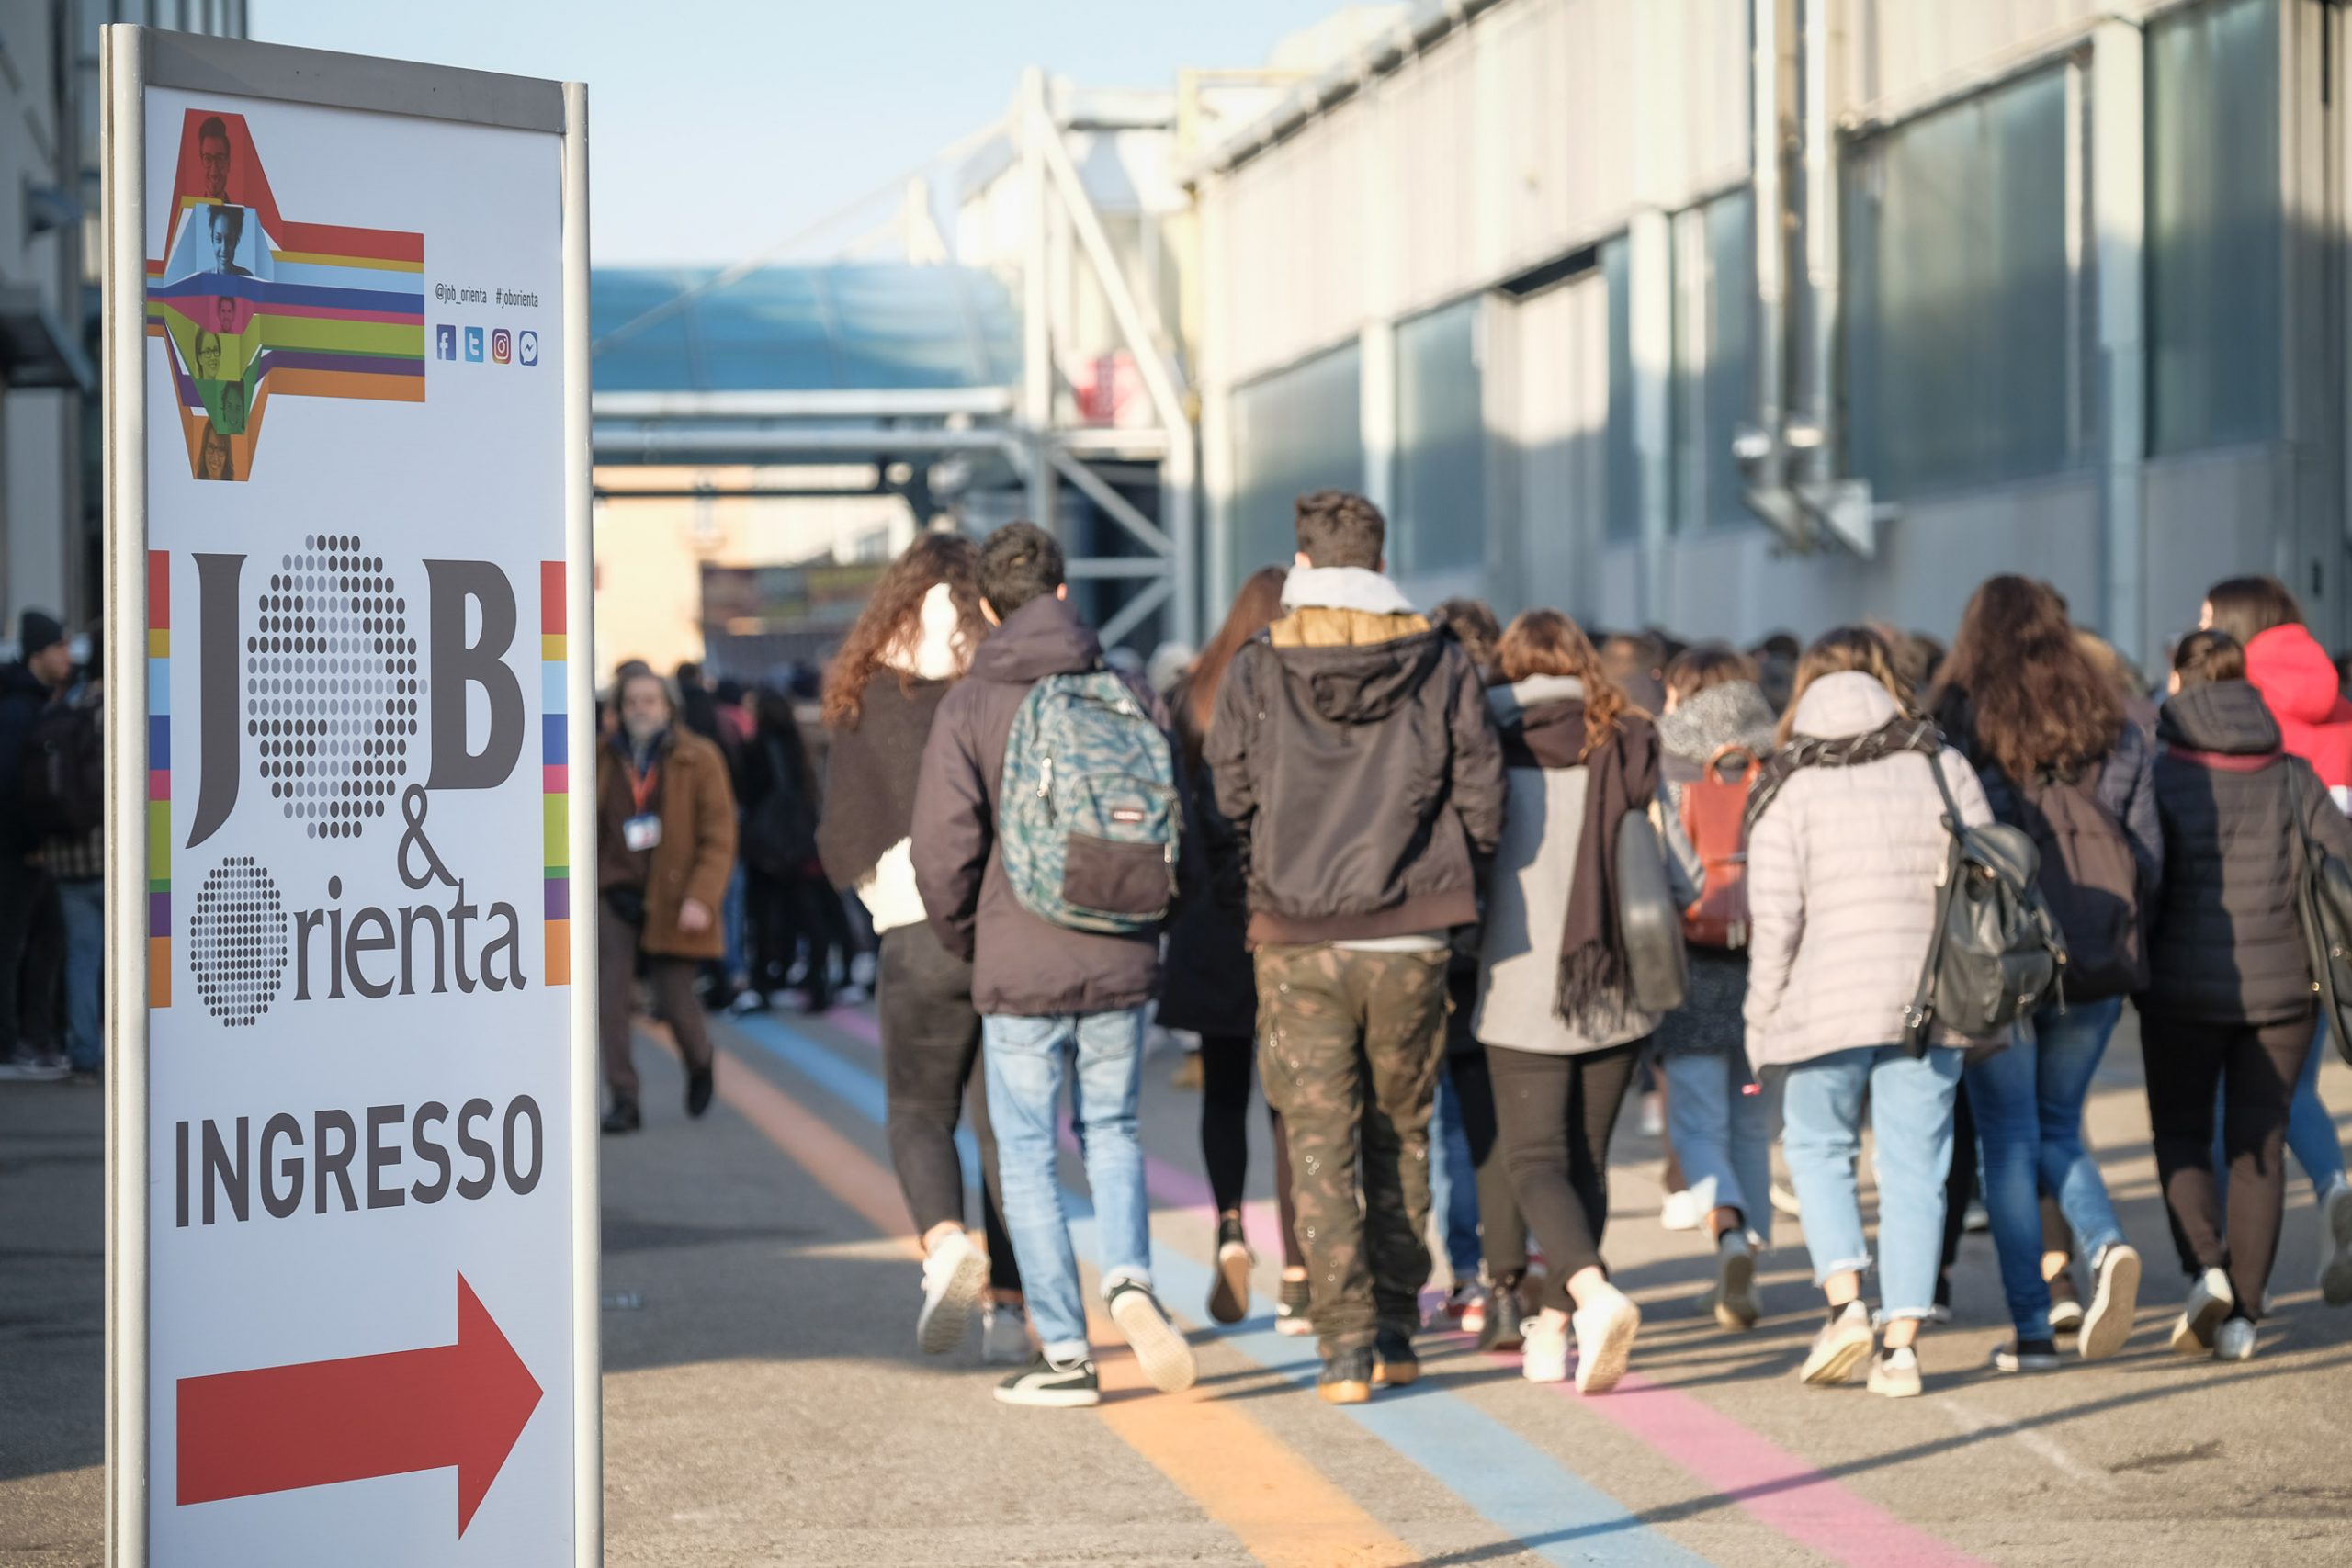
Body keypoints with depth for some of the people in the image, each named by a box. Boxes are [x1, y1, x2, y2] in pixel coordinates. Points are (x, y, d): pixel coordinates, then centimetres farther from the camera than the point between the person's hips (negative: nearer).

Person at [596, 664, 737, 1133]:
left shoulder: (698, 759, -2)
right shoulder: (604, 760, 6)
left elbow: (719, 837, -5)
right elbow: (589, 832, 12)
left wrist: (701, 898, -15)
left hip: (672, 899, -2)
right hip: (614, 896, 2)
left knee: (675, 1002, 0)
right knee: (614, 1001, -7)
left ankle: (700, 1063, 33)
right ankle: (624, 1102, -1)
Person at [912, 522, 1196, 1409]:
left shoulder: (969, 709, -6)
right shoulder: (1132, 699, 1)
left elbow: (943, 850, -11)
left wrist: (964, 939, 7)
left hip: (1019, 970, -3)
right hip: (1121, 964, 3)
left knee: (1027, 1157, 8)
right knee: (1111, 1129, 20)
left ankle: (1064, 1353, 7)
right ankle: (1130, 1277, -5)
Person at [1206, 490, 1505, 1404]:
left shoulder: (1258, 671, -3)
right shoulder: (1440, 666, -1)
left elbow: (1226, 799, -3)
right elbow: (1482, 803, -2)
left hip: (1296, 944, -1)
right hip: (1410, 942, 1)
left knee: (1319, 1143, 3)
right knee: (1400, 1132, 16)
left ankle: (1345, 1343, -6)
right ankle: (1396, 1332, 20)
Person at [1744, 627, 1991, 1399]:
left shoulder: (1789, 784, -2)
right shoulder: (1943, 766, 6)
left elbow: (1775, 913, -7)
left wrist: (1762, 1014, 2)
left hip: (1829, 1000, -2)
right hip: (1930, 998, 2)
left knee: (1818, 1144, 16)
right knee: (1914, 1165, 6)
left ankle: (1845, 1300, -1)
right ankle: (1902, 1340, 3)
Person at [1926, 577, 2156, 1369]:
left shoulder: (1954, 726, -5)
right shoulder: (2113, 732, 6)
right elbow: (2148, 856, 6)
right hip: (2093, 966, 3)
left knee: (2008, 1140, 5)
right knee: (2058, 1128, 17)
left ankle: (2032, 1327, 2)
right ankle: (2106, 1244, -11)